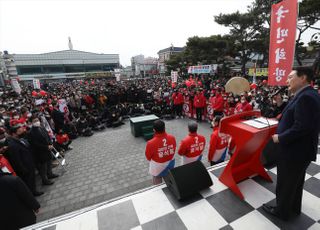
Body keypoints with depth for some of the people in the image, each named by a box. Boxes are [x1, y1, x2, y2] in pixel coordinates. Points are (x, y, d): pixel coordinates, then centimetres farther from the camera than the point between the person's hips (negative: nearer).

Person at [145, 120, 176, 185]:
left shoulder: (151, 143, -33)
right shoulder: (172, 138, -21)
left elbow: (148, 157, -14)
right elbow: (173, 151, -3)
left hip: (158, 166, -3)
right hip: (170, 163, 4)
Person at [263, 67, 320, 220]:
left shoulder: (305, 97, -24)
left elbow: (301, 127, -30)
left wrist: (280, 138, -19)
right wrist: (281, 131, 7)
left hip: (294, 151, -10)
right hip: (301, 149, 10)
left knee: (285, 183, 10)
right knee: (295, 182, 26)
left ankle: (282, 211, 31)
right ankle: (294, 208, 46)